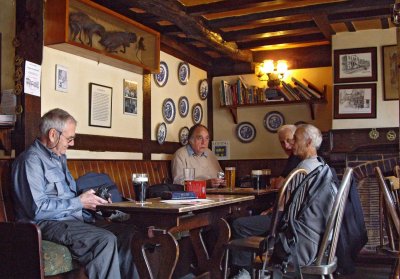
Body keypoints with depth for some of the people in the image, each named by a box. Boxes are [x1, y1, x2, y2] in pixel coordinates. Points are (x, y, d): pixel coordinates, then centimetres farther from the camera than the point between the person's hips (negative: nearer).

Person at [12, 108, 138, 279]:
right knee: (106, 240, -30)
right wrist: (79, 202, -13)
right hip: (48, 224, -9)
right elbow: (38, 210, -21)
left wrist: (90, 199, 7)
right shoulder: (32, 160, -10)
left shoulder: (59, 158, 20)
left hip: (73, 218, 9)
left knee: (127, 233, -9)